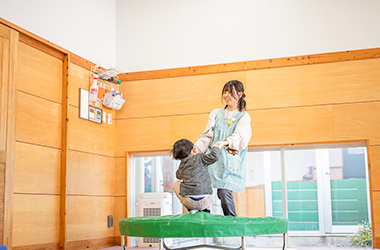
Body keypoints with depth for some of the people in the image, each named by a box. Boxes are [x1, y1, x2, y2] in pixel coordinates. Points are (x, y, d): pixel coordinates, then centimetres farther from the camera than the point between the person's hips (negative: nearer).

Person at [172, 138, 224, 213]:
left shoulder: (181, 168, 14)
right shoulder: (199, 157, 2)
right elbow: (214, 157, -12)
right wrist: (215, 147, 10)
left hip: (189, 202, 0)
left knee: (176, 184, 29)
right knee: (209, 184, 35)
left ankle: (191, 209, 17)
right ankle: (205, 209, 19)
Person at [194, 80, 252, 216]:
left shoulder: (244, 117, 7)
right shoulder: (216, 114, 18)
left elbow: (239, 137, -10)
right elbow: (207, 135, 11)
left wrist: (225, 142, -31)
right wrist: (196, 149, -5)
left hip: (230, 162, -3)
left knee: (224, 192, -17)